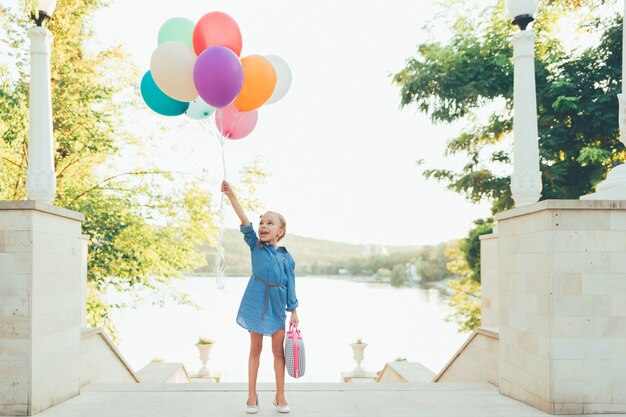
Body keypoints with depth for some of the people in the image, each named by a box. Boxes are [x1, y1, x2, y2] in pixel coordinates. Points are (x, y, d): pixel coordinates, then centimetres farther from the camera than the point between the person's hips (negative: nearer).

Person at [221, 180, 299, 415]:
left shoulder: (287, 258, 1)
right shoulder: (255, 246, -2)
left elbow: (290, 286, 3)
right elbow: (245, 223, -15)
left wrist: (294, 312, 1)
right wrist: (231, 196, -27)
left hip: (277, 307, 1)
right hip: (256, 304, -1)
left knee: (278, 351, 6)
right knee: (255, 350, 8)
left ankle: (280, 397, 18)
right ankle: (252, 396, 18)